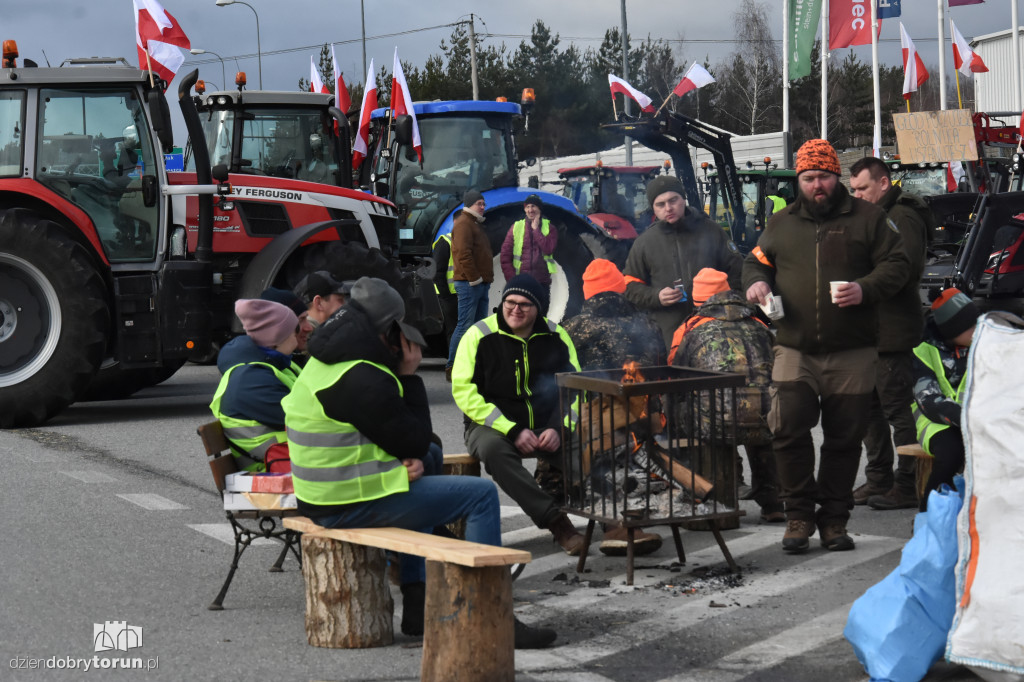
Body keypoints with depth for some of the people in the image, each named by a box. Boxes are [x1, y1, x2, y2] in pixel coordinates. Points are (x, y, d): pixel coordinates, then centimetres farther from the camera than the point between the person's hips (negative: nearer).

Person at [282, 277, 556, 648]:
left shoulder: (325, 364, 12)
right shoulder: (361, 380, -22)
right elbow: (415, 441, -13)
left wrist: (412, 457, -2)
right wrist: (409, 377, -6)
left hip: (327, 492, 10)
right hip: (356, 503, -10)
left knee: (431, 454, 34)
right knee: (482, 494, -6)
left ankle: (416, 603, 29)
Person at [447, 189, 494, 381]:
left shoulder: (475, 224, 22)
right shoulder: (463, 224, -10)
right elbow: (464, 254, -21)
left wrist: (486, 278, 17)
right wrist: (474, 278, -20)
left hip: (480, 284, 10)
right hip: (469, 284, -10)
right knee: (465, 326, -11)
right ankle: (452, 368, -10)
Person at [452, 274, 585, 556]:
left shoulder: (556, 337, 5)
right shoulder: (480, 336, -6)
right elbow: (464, 392, -11)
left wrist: (559, 429, -12)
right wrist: (513, 431, -18)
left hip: (546, 428, 3)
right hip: (492, 426, -3)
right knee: (493, 448, -38)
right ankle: (556, 523, -40)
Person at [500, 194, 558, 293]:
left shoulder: (549, 227, 8)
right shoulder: (516, 227, 9)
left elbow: (549, 249, -10)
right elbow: (505, 255, 6)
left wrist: (536, 229, -5)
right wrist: (511, 280, -4)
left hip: (542, 282, 0)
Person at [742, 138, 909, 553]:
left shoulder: (867, 218, 4)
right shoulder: (781, 223, 13)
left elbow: (896, 265, 1)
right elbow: (756, 260, 24)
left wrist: (865, 289, -16)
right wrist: (756, 282, 1)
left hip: (852, 353, -1)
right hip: (795, 351, 1)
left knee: (845, 437, 5)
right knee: (788, 430, -10)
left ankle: (833, 519, 17)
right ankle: (799, 514, 5)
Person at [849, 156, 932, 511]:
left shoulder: (903, 218, -11)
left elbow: (905, 270, -23)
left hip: (892, 331, -10)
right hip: (868, 330, 10)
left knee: (897, 409, -7)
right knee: (870, 408, 14)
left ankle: (908, 485, -2)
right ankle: (878, 479, 23)